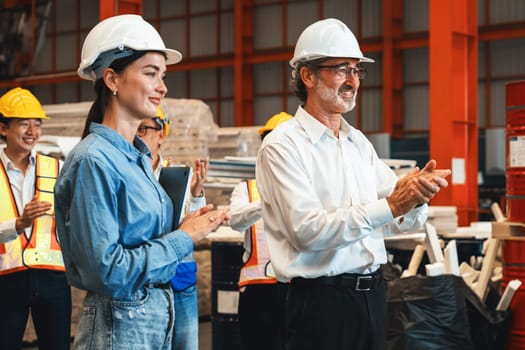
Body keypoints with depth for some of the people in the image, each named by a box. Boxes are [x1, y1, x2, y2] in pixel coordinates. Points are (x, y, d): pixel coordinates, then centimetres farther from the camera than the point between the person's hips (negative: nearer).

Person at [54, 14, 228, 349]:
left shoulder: (139, 156, 8)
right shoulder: (94, 161, -17)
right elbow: (107, 272, -21)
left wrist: (193, 225, -1)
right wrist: (184, 238, -13)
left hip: (158, 318, 8)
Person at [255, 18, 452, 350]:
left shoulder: (360, 143, 11)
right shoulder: (283, 146, -9)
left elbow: (400, 220, 8)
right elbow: (308, 230, -21)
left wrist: (417, 195, -15)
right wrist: (390, 206, -26)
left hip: (373, 294, 6)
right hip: (321, 299, -6)